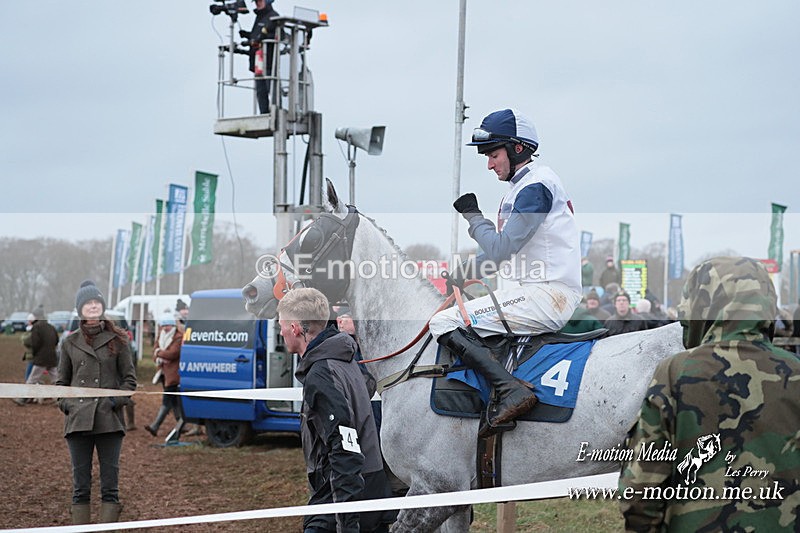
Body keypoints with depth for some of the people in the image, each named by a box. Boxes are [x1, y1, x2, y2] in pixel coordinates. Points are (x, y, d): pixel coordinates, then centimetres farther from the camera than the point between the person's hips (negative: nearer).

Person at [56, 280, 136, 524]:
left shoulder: (117, 340, 5)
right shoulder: (70, 343, 10)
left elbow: (129, 378, 7)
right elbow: (61, 381, 16)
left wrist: (118, 401, -8)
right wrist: (64, 403, -1)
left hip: (109, 421, -1)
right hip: (78, 420, 1)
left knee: (110, 485, -1)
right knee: (80, 486, 3)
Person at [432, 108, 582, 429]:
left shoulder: (535, 186, -13)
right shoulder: (522, 186, 20)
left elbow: (500, 250, -19)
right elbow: (507, 253, 25)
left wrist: (472, 214, -5)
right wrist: (462, 274, 14)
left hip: (547, 296, -11)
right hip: (542, 295, 11)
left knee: (444, 324, -17)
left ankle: (511, 390, -29)